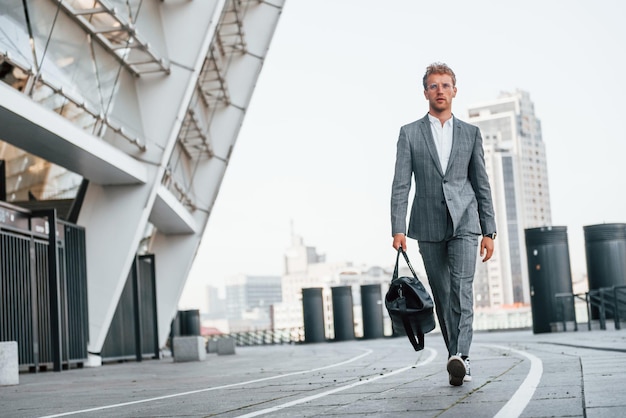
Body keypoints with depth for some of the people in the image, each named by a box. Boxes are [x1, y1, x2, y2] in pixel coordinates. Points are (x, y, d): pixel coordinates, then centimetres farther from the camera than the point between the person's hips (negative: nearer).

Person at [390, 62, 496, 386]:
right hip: (428, 226, 1)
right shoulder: (409, 133, 6)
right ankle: (458, 359, 12)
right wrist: (398, 229, -10)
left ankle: (460, 356, -24)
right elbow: (400, 185, 0)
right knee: (442, 296, 4)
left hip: (464, 222, 0)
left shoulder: (470, 134, 10)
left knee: (461, 287, -17)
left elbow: (482, 185, 10)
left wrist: (489, 231, 4)